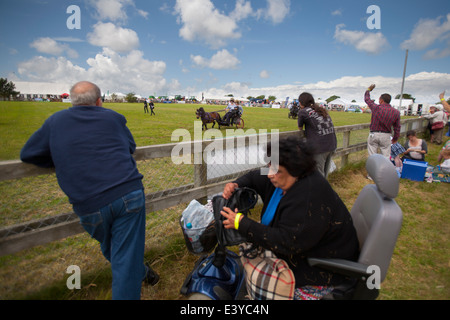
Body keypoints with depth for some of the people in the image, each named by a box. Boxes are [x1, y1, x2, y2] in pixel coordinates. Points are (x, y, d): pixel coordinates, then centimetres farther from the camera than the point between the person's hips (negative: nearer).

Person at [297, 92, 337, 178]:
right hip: (332, 145, 7)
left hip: (319, 147, -7)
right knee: (324, 174, 19)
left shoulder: (303, 112, -1)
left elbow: (300, 128, 11)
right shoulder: (322, 110, 18)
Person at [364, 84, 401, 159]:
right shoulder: (396, 112, -2)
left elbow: (367, 99, 9)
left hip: (373, 134, -1)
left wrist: (368, 90, 27)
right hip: (386, 136, 2)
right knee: (386, 157, 8)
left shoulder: (376, 108, -10)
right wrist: (395, 138, 19)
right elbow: (397, 127, 5)